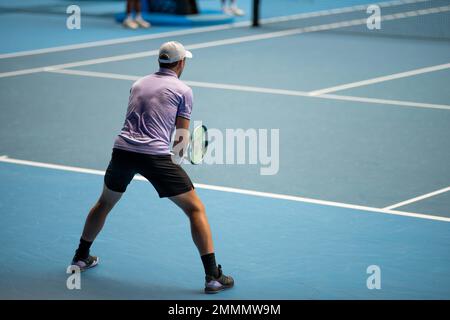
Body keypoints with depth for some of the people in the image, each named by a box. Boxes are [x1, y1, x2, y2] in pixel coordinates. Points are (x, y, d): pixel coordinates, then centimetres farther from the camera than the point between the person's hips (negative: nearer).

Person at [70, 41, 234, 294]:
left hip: (123, 149, 5)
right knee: (196, 209, 4)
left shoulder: (138, 84, 21)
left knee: (105, 202, 31)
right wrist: (176, 154, 25)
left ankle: (81, 257, 42)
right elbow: (182, 137, 4)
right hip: (156, 155, -5)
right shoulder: (183, 90, 5)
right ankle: (213, 276, -3)